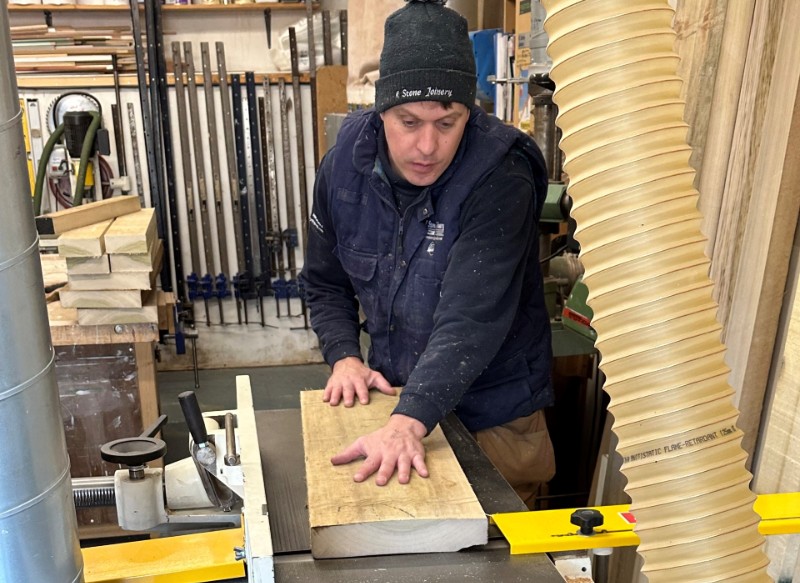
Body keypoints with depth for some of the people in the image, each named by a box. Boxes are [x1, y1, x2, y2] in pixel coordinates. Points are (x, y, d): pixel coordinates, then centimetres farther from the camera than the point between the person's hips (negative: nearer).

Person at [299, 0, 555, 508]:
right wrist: (345, 356, -12)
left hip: (494, 413, -4)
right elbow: (325, 282, 3)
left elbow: (471, 319, -36)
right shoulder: (347, 162, -10)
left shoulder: (500, 179, -26)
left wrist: (410, 422, -46)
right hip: (395, 395, 4)